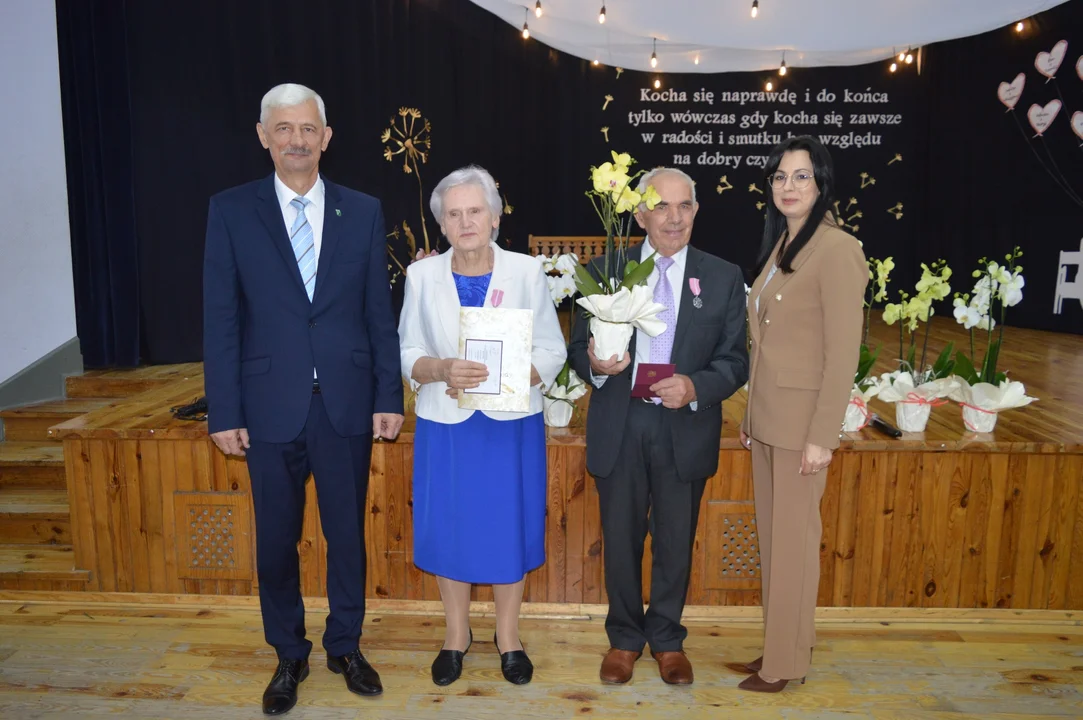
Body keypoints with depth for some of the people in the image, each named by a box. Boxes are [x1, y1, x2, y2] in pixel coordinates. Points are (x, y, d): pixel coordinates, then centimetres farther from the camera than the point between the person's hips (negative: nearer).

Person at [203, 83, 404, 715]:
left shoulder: (364, 211, 3)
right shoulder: (231, 211, 0)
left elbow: (379, 312, 3)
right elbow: (221, 319, -1)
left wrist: (389, 397, -1)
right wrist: (224, 412, -4)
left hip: (347, 403, 1)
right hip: (270, 407, 0)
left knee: (348, 533, 12)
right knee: (276, 541, 12)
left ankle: (347, 646, 34)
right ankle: (289, 656, 34)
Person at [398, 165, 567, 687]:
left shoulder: (526, 272, -3)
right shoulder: (422, 276, 1)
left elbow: (551, 352, -4)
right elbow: (407, 355, 1)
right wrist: (443, 370, -20)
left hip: (511, 425, -1)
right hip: (445, 426, 1)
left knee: (509, 526, 10)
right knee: (448, 526, 10)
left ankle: (508, 635, 32)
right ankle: (457, 632, 34)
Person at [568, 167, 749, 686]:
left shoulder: (724, 278, 0)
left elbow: (734, 361, -1)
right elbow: (578, 347, 2)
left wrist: (696, 387, -20)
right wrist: (594, 363, -21)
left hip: (685, 431, 0)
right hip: (619, 429, 0)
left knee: (676, 542, 14)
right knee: (620, 540, 13)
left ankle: (667, 638, 37)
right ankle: (624, 637, 35)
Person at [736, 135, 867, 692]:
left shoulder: (835, 249, -15)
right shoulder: (780, 244, 10)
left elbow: (843, 353, -17)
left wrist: (821, 436, -18)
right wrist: (751, 413, 14)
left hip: (802, 417, -8)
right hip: (768, 415, 8)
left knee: (794, 536, 4)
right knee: (771, 533, 15)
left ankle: (787, 662, 21)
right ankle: (776, 647, 31)